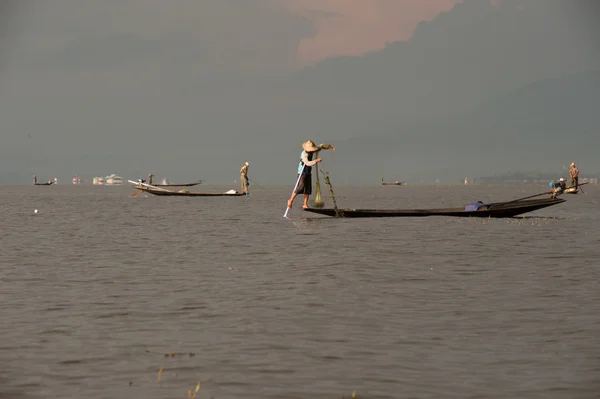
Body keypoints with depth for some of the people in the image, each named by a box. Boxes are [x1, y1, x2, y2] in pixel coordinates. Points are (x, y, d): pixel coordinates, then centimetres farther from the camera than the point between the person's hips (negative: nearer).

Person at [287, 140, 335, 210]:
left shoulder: (311, 151, 3)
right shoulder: (304, 154, -22)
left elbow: (321, 146, 16)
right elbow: (307, 163, -38)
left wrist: (329, 146, 13)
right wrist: (316, 161, -39)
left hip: (308, 173, 8)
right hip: (302, 173, -8)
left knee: (308, 189, 2)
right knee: (300, 187, -14)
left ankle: (305, 204, 6)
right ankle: (291, 200, 2)